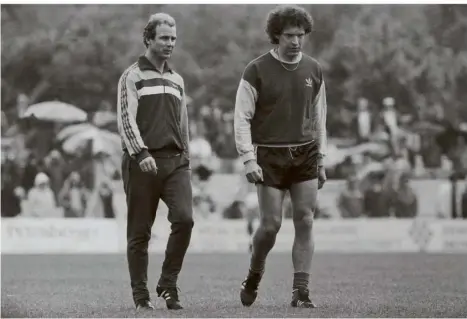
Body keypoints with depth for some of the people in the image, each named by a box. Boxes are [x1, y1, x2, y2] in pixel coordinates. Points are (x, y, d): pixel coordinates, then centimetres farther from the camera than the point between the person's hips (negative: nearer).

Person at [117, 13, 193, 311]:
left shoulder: (177, 80, 19)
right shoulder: (132, 76, 2)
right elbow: (126, 119, -9)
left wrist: (187, 162, 21)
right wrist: (141, 153, -21)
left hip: (175, 161, 4)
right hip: (142, 162, -4)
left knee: (184, 219, -15)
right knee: (140, 232, 0)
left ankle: (168, 284, -2)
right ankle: (141, 295, 9)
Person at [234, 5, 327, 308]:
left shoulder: (313, 70, 8)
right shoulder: (257, 70, -4)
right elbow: (242, 118, -5)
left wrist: (321, 160, 13)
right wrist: (249, 160, -13)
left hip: (305, 155, 3)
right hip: (270, 157, -3)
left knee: (305, 223, -5)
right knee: (271, 224, -5)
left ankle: (301, 291, -2)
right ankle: (254, 276, 21)